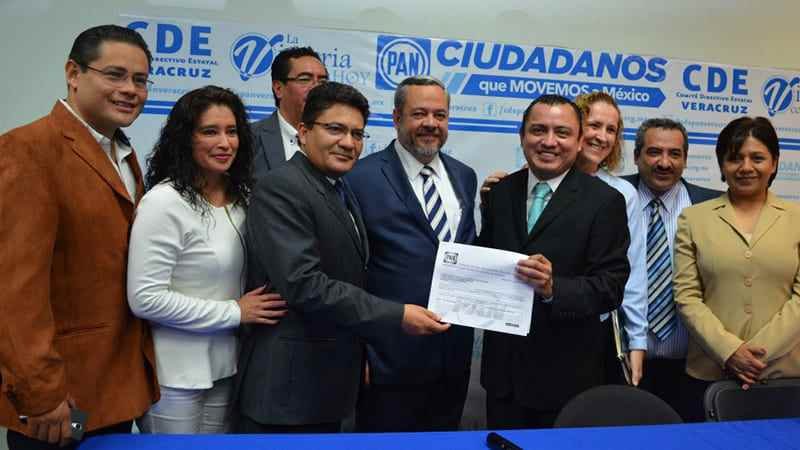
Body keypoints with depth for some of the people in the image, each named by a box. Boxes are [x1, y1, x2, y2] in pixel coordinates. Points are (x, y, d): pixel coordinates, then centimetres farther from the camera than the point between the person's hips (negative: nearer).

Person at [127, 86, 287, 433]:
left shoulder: (241, 198, 6)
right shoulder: (164, 202, -17)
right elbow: (145, 298, -21)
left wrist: (253, 307, 1)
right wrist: (234, 312, -17)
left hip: (225, 367, 7)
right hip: (176, 375, -6)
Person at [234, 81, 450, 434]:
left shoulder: (342, 192, 13)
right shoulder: (280, 188, -16)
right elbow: (302, 284, -25)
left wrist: (359, 357, 13)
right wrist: (396, 316, -22)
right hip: (288, 384, -8)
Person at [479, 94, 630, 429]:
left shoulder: (604, 201, -9)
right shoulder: (500, 193, 5)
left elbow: (610, 287, -14)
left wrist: (554, 288, -30)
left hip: (566, 373, -4)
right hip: (503, 367, 4)